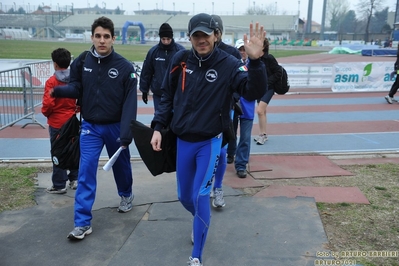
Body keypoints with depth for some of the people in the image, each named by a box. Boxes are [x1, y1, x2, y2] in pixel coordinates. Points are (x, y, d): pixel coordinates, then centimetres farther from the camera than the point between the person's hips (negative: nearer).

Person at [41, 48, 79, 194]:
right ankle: (75, 179, 26)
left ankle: (59, 185, 13)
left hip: (56, 122, -4)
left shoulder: (52, 81, -16)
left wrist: (46, 113, -1)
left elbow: (48, 104, -19)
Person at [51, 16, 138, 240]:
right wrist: (59, 90, -18)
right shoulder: (82, 62, -5)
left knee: (121, 164, 18)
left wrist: (126, 133, -23)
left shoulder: (125, 67, -14)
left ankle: (126, 195, 47)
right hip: (90, 127, 2)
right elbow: (77, 89, 4)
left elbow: (130, 103, -17)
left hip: (115, 127, -1)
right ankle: (83, 223, 3)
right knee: (86, 171, -4)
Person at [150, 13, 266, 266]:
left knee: (200, 196, -8)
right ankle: (201, 222, 49)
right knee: (184, 196, 15)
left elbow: (253, 92, -25)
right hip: (183, 141, 4)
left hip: (210, 141, -4)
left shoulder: (228, 63, -12)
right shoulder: (180, 60, -3)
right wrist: (158, 127, 2)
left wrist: (255, 60, -40)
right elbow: (167, 96, 7)